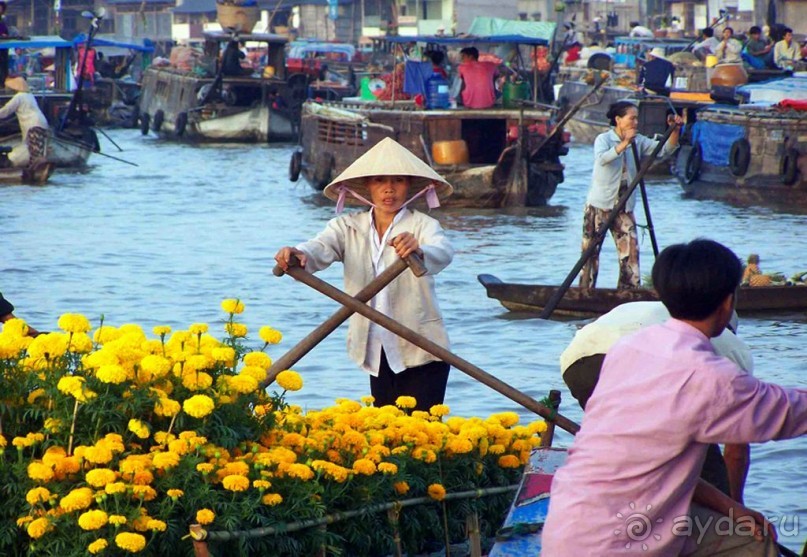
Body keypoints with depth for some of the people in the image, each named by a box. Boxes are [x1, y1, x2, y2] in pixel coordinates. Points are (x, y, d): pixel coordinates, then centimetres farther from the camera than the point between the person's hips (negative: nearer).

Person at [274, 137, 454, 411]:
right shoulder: (348, 228, 5)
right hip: (378, 355, 4)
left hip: (421, 352, -4)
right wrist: (298, 255, -39)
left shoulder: (422, 225, -5)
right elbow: (320, 249, -14)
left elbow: (443, 253, -26)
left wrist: (419, 251, -51)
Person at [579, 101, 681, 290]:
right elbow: (602, 158, -29)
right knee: (590, 251, 1)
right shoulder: (604, 139, -8)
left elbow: (665, 149, -3)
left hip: (624, 208, 4)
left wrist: (675, 131, -19)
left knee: (630, 251, -4)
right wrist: (624, 144, -41)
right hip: (599, 206, -4)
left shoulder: (638, 141, 6)